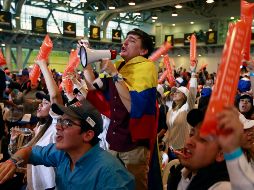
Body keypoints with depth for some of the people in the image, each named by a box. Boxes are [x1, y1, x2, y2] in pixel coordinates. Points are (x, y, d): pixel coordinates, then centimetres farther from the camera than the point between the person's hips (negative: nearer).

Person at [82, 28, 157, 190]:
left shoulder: (147, 67, -16)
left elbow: (134, 107, -27)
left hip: (134, 144, -7)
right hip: (114, 141, 7)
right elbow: (94, 86, 13)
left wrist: (114, 74, -26)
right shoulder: (118, 65, 8)